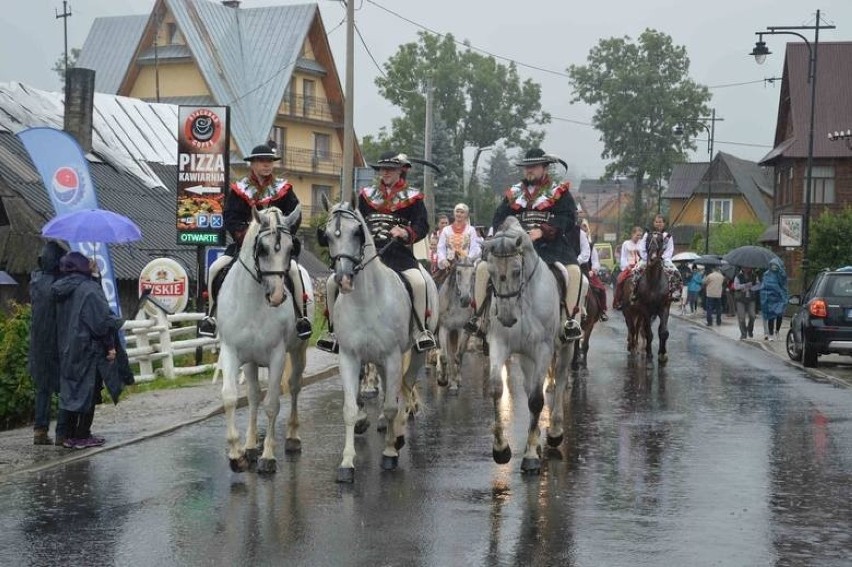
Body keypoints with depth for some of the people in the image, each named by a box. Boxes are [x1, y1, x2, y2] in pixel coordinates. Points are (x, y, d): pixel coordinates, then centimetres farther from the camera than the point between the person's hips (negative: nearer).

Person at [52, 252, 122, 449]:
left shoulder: (60, 290, 7)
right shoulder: (89, 289, -15)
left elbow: (60, 322, 13)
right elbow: (101, 320, -16)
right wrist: (110, 345, -10)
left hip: (66, 350, 7)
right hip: (87, 349, -7)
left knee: (69, 391, 12)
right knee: (87, 392, 1)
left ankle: (68, 435, 14)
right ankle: (82, 436, 3)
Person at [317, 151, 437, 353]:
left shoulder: (412, 197, 7)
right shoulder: (367, 195, 19)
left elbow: (422, 226, -1)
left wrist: (406, 233, -21)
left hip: (398, 253, -4)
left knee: (417, 281, -33)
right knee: (333, 282, -9)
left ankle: (421, 330, -17)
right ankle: (334, 330, 5)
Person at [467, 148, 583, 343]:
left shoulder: (559, 192, 6)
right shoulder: (514, 193, 18)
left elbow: (567, 218, -8)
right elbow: (499, 218, 13)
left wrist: (543, 231, -23)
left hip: (550, 244, -3)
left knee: (573, 270, -30)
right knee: (483, 267, -13)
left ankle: (569, 320, -18)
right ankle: (479, 315, -3)